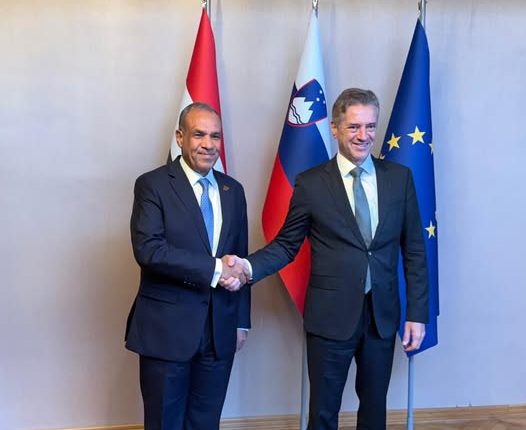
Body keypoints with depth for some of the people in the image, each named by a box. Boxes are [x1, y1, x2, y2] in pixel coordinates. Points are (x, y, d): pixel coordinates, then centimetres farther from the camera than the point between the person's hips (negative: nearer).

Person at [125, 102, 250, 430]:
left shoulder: (233, 190, 9)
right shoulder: (153, 185, -7)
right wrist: (213, 269, -21)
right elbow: (148, 249, -20)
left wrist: (241, 320, 11)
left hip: (221, 329, 5)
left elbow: (240, 258, 13)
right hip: (167, 329, -4)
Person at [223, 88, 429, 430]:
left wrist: (417, 313, 1)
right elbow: (286, 245, 0)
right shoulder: (310, 184, -4)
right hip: (331, 316, -2)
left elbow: (414, 250, 4)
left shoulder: (400, 178, 2)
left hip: (383, 315, 2)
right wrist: (249, 266, -19)